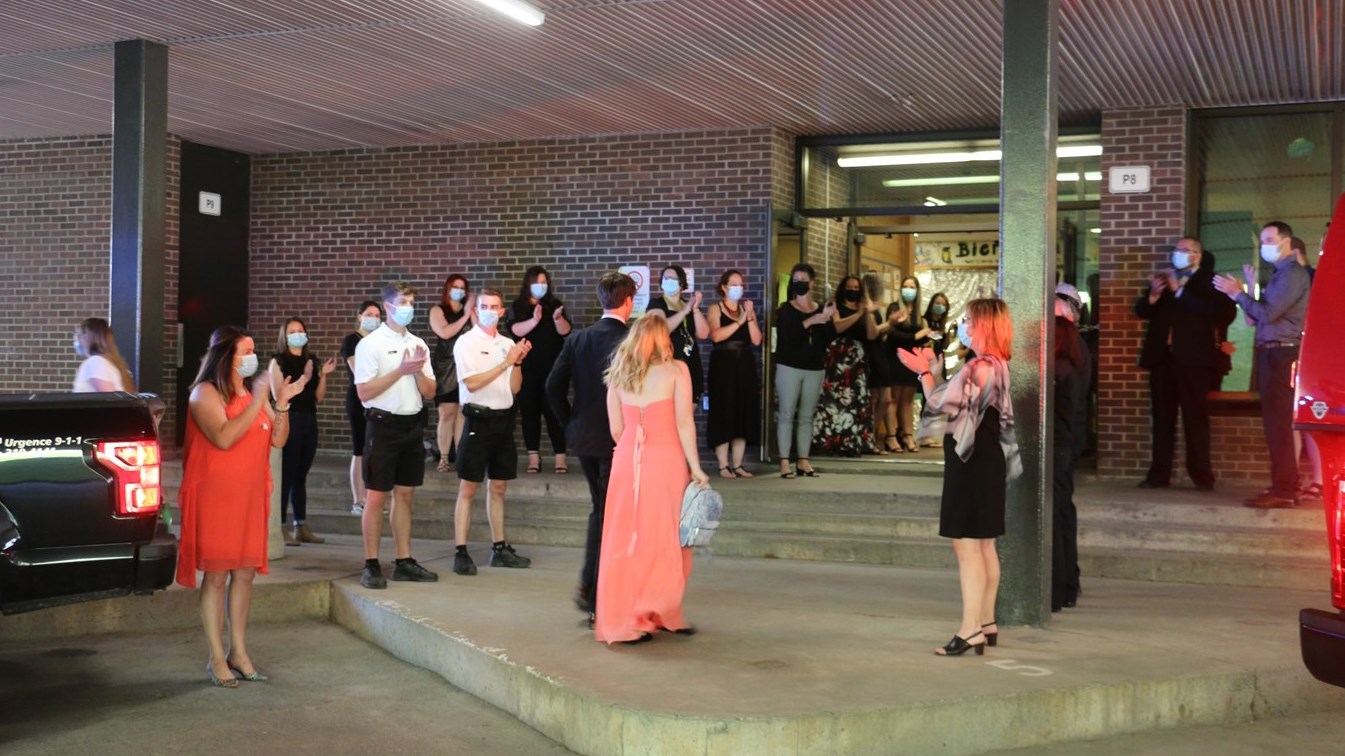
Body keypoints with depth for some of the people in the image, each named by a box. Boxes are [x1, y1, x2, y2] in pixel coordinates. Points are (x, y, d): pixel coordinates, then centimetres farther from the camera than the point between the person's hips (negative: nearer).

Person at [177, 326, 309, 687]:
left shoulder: (255, 391, 12)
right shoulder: (206, 393, -8)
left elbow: (278, 440, 8)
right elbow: (224, 438, -22)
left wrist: (282, 402, -5)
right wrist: (258, 402, -21)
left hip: (250, 495, 6)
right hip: (215, 496, -6)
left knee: (245, 573, 7)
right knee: (216, 575, -2)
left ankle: (238, 652, 16)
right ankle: (217, 659, 4)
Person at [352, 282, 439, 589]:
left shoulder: (418, 344, 12)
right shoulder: (371, 344, -6)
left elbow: (429, 392, 11)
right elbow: (364, 392, -13)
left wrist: (418, 370, -8)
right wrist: (402, 370, -15)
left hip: (413, 425, 6)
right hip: (384, 425, -6)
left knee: (405, 495, 10)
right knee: (377, 497, -2)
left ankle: (404, 562, 16)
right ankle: (371, 565, 3)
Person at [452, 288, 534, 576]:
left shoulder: (507, 344, 11)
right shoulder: (466, 343, -5)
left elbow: (514, 387, 11)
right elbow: (472, 383, -16)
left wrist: (519, 361, -5)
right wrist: (507, 362, -16)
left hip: (503, 419, 6)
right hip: (479, 419, -6)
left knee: (498, 486, 13)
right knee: (468, 488, -4)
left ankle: (500, 548, 21)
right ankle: (461, 552, -3)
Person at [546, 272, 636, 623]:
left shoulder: (577, 338, 3)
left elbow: (553, 386, 2)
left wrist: (570, 420, 13)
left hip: (583, 436, 6)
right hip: (616, 439, -6)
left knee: (600, 509, 20)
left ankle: (589, 585, 19)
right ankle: (594, 591, 5)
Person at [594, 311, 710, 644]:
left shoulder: (618, 374, 8)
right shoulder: (676, 370, -2)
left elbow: (616, 429, 7)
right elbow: (684, 423, -7)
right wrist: (696, 467, -4)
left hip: (627, 463, 3)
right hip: (666, 461, -3)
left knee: (625, 541, 8)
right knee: (665, 541, 5)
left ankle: (620, 618, 11)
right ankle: (663, 614, 8)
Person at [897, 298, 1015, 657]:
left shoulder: (979, 368, -19)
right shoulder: (995, 366, 14)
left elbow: (940, 402, -14)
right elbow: (952, 399, 14)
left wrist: (924, 371, 2)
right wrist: (933, 370, 11)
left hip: (972, 464, -11)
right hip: (985, 462, 11)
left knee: (966, 545, -10)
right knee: (983, 546, 14)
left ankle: (970, 630, -10)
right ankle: (986, 624, 22)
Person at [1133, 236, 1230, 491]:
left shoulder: (1208, 281, 3)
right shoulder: (1163, 279, 19)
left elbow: (1214, 309, -15)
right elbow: (1140, 310, 11)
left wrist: (1180, 290, -13)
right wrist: (1153, 295, -9)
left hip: (1192, 357, -5)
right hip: (1162, 356, 5)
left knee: (1196, 416, -3)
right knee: (1162, 417, 4)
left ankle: (1202, 475, -1)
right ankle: (1159, 474, 5)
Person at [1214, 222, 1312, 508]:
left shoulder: (1293, 273, -11)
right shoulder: (1280, 274, 20)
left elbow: (1268, 313, -19)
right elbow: (1264, 315, 16)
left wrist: (1237, 293, -9)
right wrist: (1253, 288, 6)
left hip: (1281, 355, -10)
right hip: (1271, 355, 10)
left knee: (1278, 423, -11)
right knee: (1276, 423, 11)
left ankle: (1283, 491, -11)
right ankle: (1286, 485, 16)